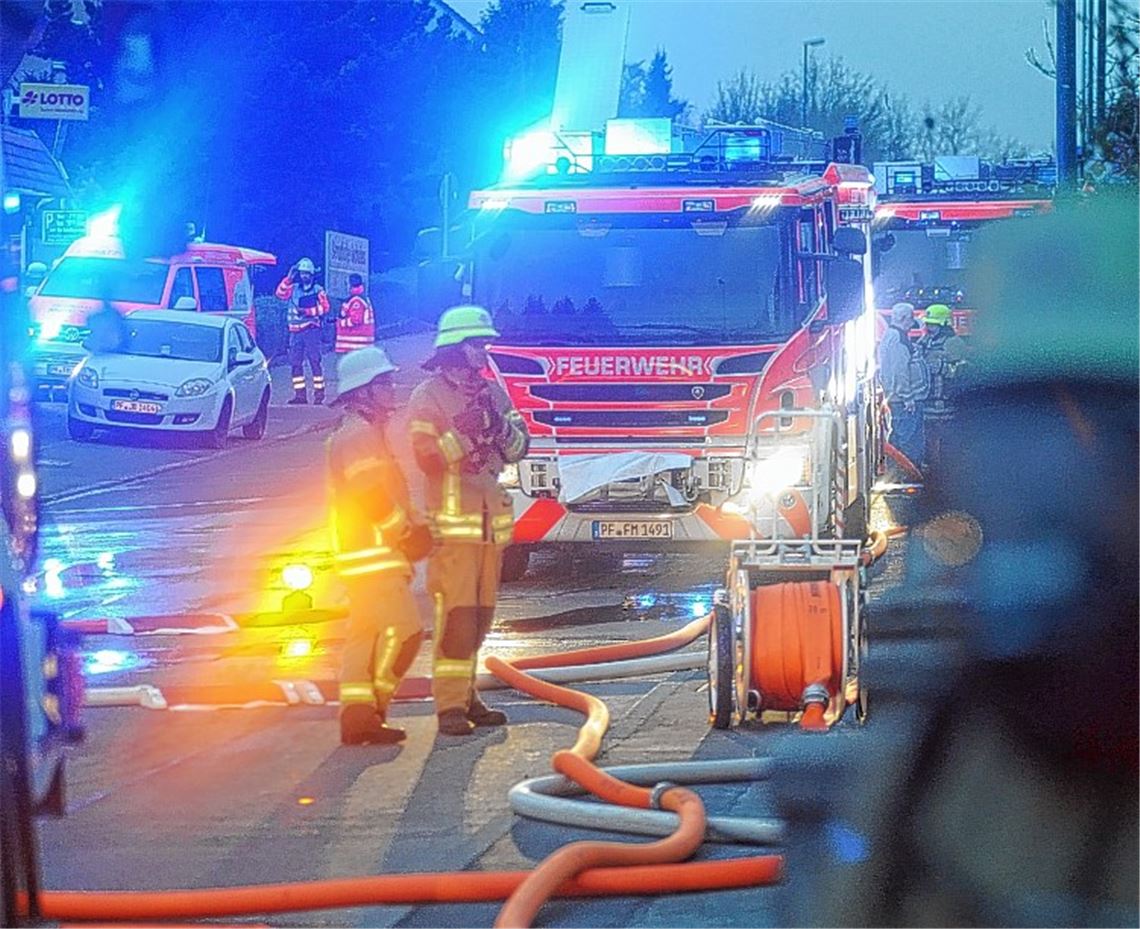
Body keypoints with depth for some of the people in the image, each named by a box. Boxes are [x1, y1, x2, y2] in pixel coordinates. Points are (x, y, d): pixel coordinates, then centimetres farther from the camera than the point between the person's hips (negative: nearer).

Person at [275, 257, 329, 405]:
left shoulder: (318, 290, 3)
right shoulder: (293, 289, 13)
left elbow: (325, 308, -6)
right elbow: (280, 293, -2)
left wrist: (308, 311, -16)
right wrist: (289, 278, -9)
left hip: (311, 330, -4)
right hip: (295, 331, 4)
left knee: (314, 361, -8)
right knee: (295, 363, 3)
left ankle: (319, 393, -6)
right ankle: (300, 394, 8)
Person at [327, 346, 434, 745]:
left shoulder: (364, 433, 20)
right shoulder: (360, 436, -14)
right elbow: (371, 496, -22)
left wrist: (408, 528, 13)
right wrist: (407, 530, -11)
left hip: (372, 554, 11)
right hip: (374, 552, -11)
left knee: (367, 635, 11)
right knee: (401, 630, -12)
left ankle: (358, 714, 11)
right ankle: (368, 711, -10)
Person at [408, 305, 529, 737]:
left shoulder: (492, 393, 13)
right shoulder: (428, 397, -6)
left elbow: (519, 449, 9)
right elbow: (427, 457, -14)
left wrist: (501, 427, -10)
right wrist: (465, 431, -22)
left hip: (490, 520, 7)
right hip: (451, 523, -7)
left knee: (480, 617, 10)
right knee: (456, 615, -12)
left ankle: (466, 696, 18)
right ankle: (450, 706, -12)